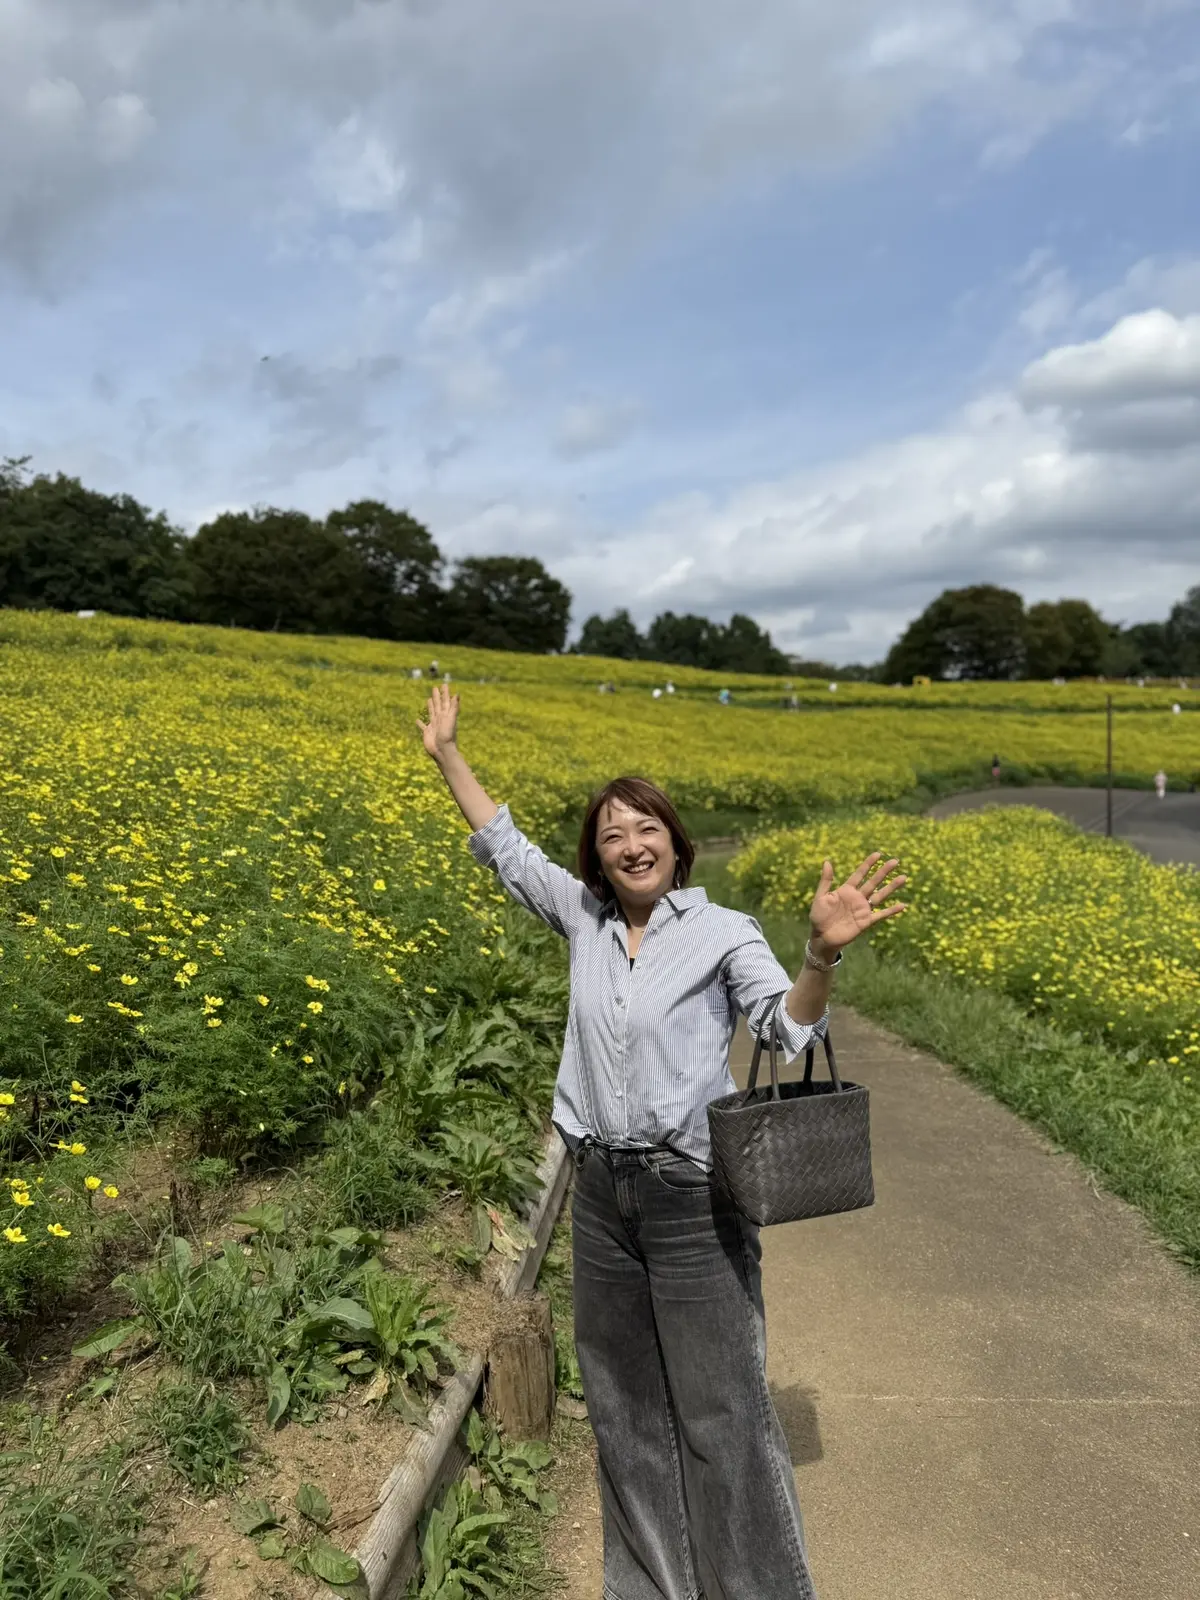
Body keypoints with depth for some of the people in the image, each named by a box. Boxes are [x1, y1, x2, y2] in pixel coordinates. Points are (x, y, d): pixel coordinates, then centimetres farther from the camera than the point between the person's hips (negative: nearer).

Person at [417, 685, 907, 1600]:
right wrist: (446, 754, 15)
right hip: (602, 1192, 5)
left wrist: (824, 953, -38)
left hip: (694, 1198, -5)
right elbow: (505, 846, 14)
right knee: (624, 1406, 17)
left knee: (720, 1412, 3)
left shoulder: (722, 932, -9)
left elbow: (789, 1028, -19)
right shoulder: (584, 918, 4)